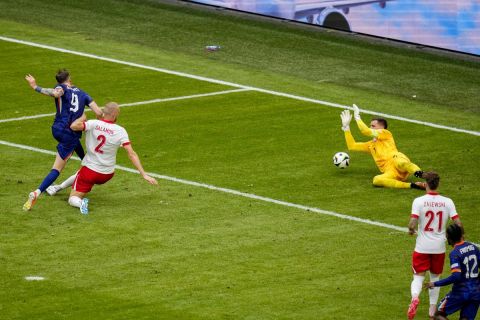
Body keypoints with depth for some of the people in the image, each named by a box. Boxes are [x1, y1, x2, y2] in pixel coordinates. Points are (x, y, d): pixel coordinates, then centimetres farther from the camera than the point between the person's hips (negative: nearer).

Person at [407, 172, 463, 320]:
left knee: (418, 277, 3)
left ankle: (414, 297, -28)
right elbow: (458, 223, -8)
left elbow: (412, 224, -19)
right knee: (435, 278, 19)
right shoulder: (447, 202, -5)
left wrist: (411, 230, 4)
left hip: (422, 247, -2)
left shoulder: (419, 201, -11)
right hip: (439, 248, 2)